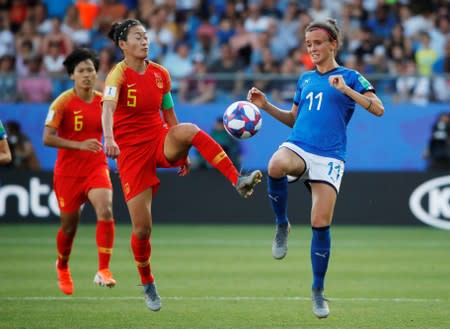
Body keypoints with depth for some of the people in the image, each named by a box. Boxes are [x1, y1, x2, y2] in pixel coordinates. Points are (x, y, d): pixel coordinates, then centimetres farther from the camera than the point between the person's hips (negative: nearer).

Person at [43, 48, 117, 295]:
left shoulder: (104, 101, 2)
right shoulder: (63, 102, -11)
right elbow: (47, 138, -18)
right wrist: (80, 145, -27)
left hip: (96, 166, 2)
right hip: (68, 171, -2)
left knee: (105, 211, -23)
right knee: (69, 225, 9)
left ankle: (103, 271, -20)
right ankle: (62, 268, 39)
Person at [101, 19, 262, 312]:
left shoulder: (160, 74, 5)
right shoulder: (118, 75, -13)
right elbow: (108, 108, -32)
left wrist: (182, 152, 15)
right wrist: (109, 138, -50)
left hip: (160, 141, 3)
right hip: (131, 151, -3)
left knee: (190, 130, -32)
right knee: (142, 227, -5)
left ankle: (239, 182, -39)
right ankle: (147, 284, 19)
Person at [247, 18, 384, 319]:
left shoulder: (349, 77, 5)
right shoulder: (305, 79, 19)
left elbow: (378, 109, -7)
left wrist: (346, 90, -18)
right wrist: (266, 105, 12)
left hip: (329, 157, -3)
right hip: (298, 147, 3)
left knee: (321, 223, -8)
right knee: (276, 165, -36)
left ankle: (318, 291, 9)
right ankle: (282, 225, -12)